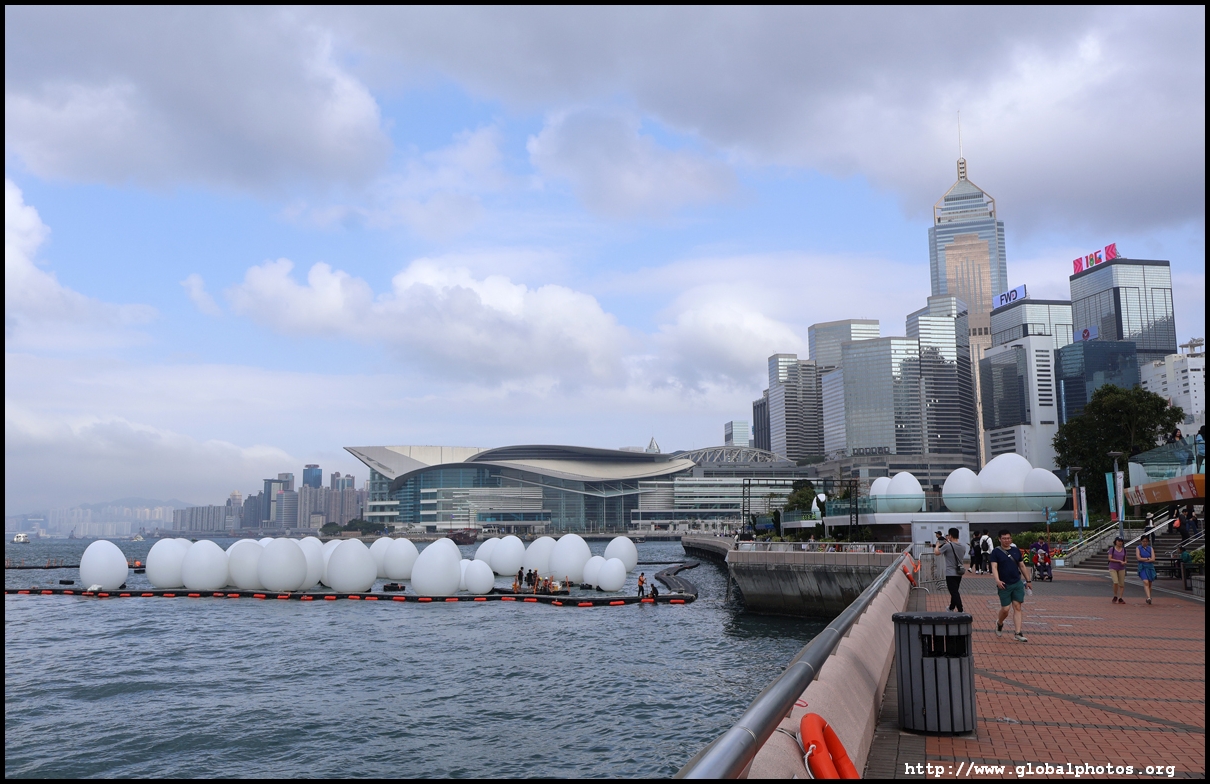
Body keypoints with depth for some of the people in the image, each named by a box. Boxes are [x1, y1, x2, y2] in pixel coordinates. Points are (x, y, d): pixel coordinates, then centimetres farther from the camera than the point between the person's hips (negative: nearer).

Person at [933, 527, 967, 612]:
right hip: (959, 573, 7)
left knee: (954, 593, -6)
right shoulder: (963, 546, 2)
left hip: (950, 573, -7)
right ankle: (952, 608, 37)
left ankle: (961, 611, -13)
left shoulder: (947, 546, -17)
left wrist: (937, 545, 14)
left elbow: (936, 553, -5)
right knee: (954, 592, 22)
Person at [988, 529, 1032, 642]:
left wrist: (1028, 580, 15)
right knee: (1005, 609, -1)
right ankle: (999, 623, 30)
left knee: (1018, 607, 0)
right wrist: (997, 580, -29)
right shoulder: (996, 552, -5)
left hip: (1018, 583, 4)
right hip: (1004, 585, -3)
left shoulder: (1016, 550, 8)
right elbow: (994, 567, -14)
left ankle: (1018, 633, 1)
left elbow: (1022, 566, 16)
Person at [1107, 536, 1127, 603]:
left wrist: (1124, 562, -10)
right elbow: (1110, 559, -8)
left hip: (1121, 569, 4)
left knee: (1122, 584, 1)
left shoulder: (1124, 550, 8)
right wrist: (1119, 561, -15)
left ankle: (1120, 598, 10)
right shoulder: (1112, 549, -2)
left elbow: (1125, 560, 14)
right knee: (1115, 582, -18)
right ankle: (1115, 597, 1)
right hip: (1113, 568, -4)